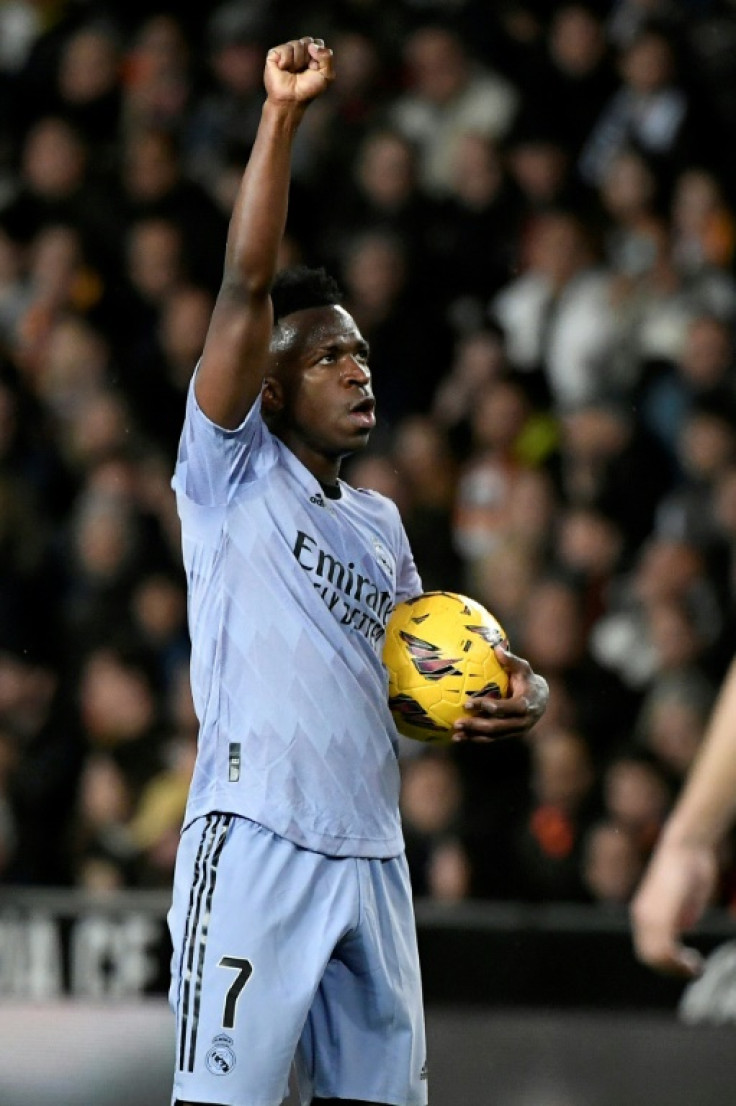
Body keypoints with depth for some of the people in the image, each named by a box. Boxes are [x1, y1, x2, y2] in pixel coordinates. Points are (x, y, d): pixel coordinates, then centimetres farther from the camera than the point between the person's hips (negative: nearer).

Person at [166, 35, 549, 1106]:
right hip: (254, 844, -7)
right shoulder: (233, 471, 2)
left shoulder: (379, 522, 22)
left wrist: (511, 692, 8)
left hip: (371, 851, 7)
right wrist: (282, 112, -13)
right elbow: (247, 286, -8)